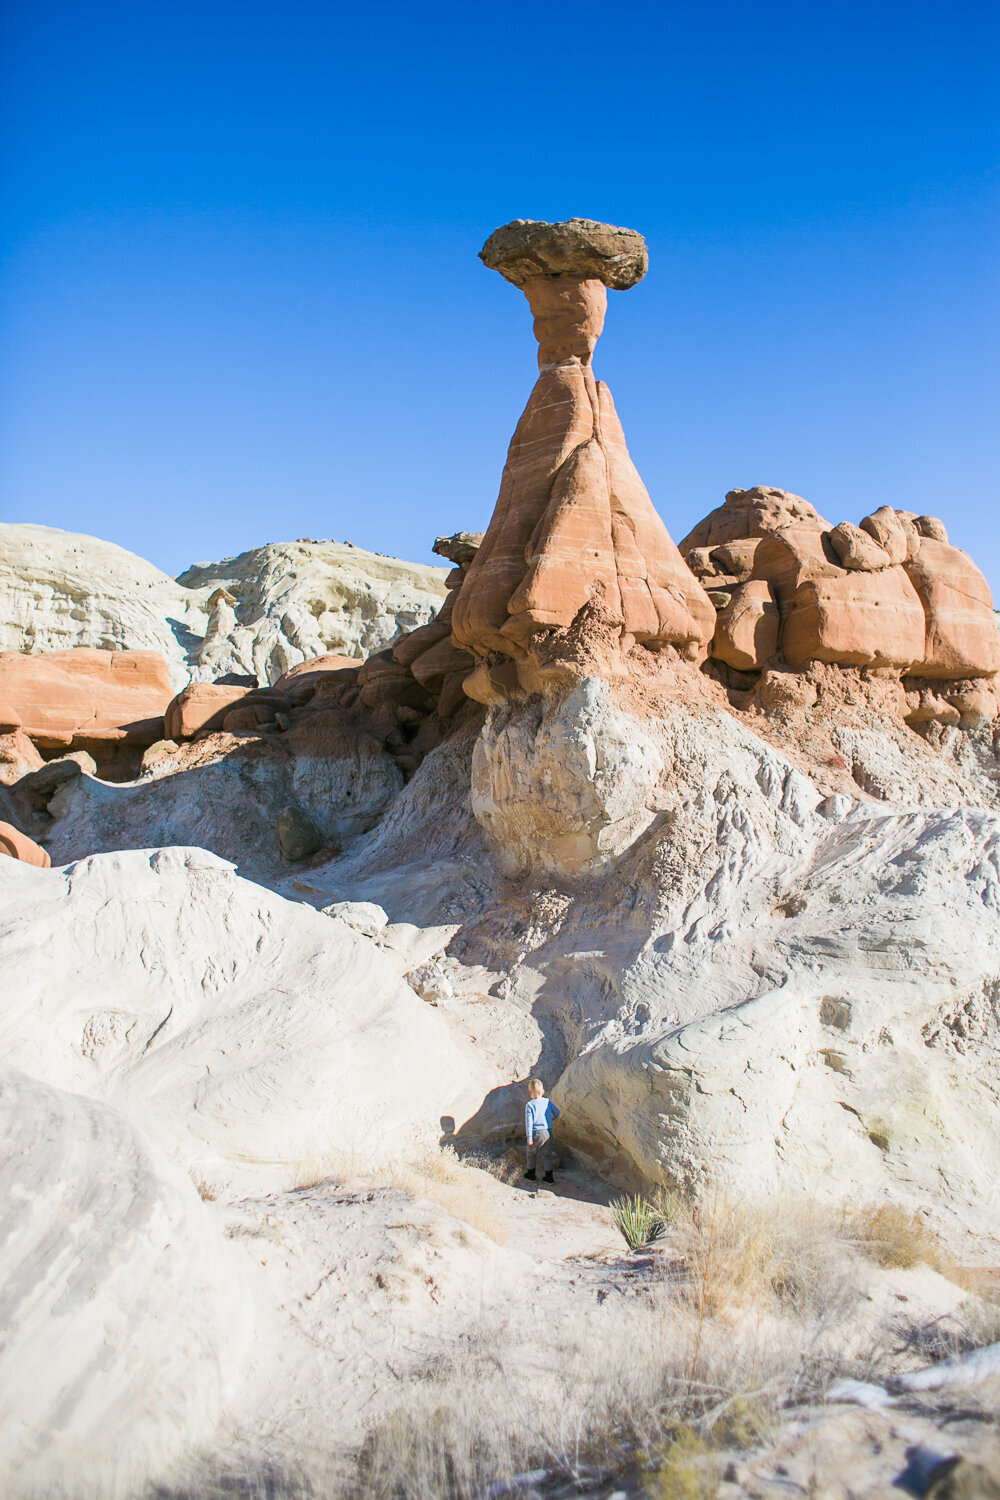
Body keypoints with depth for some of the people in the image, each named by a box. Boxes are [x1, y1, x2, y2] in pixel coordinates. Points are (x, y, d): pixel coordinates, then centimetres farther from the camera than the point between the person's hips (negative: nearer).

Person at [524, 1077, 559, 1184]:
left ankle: (531, 1175, 32)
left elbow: (528, 1122, -16)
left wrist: (529, 1138, -11)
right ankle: (549, 1177, 21)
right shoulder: (548, 1102, -3)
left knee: (531, 1154, 19)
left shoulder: (529, 1105, -17)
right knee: (547, 1155, 16)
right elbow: (556, 1113, 11)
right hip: (548, 1132, 4)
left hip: (536, 1133, -4)